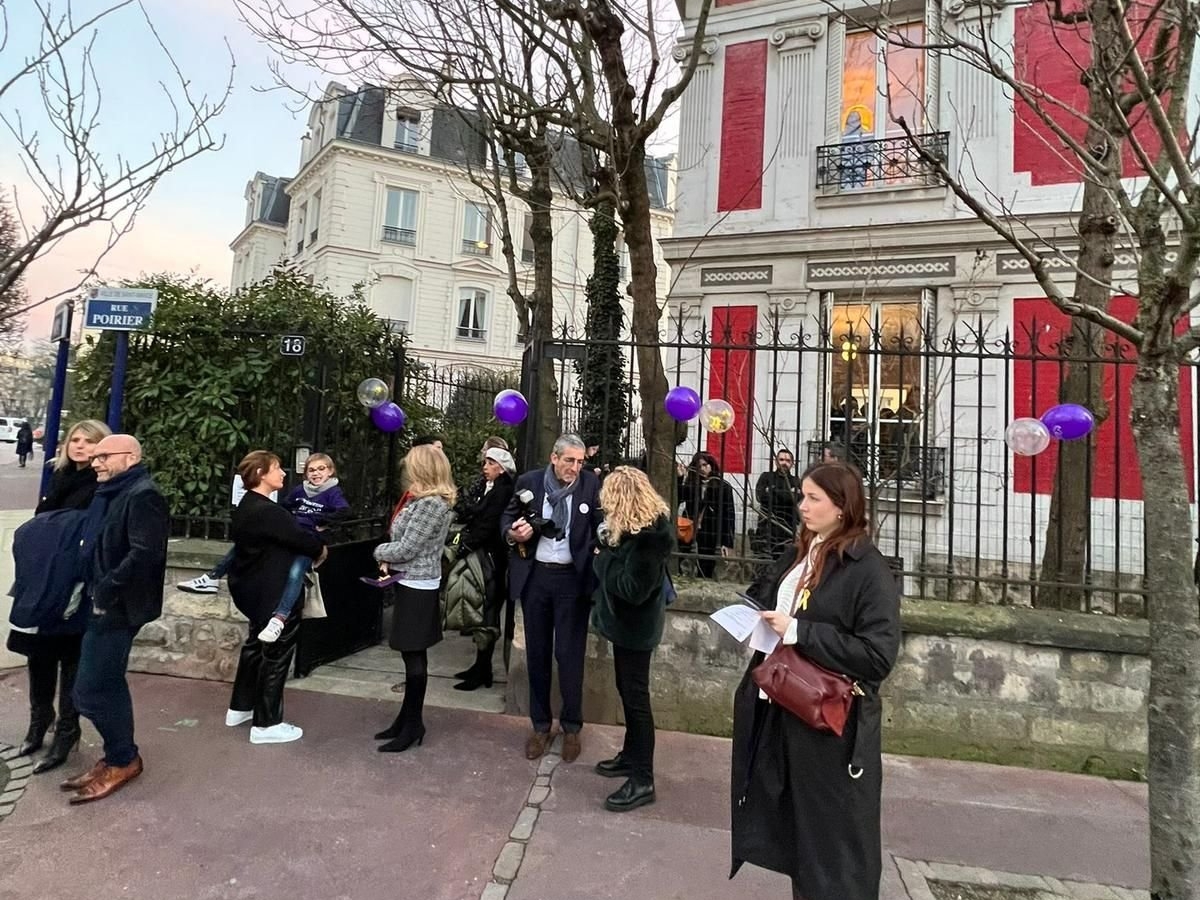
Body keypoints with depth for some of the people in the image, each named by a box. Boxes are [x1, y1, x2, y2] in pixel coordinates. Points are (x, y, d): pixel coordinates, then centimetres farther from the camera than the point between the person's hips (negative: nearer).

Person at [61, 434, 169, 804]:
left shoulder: (142, 496, -17)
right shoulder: (113, 495, 13)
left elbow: (143, 554, -26)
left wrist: (104, 593, -20)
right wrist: (93, 590, 7)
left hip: (117, 607, -10)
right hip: (106, 605, 10)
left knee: (90, 690, -4)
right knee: (108, 685, 17)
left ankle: (123, 760, 12)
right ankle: (117, 756, 29)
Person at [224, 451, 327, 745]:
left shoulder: (247, 507, 8)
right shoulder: (266, 511, -26)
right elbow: (300, 537, -23)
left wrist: (310, 547, -3)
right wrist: (321, 549, -4)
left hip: (255, 589, 11)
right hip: (275, 595, -11)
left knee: (256, 644, 24)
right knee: (275, 654, 2)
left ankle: (240, 707, 38)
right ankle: (266, 724, 13)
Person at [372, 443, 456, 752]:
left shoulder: (430, 504, -20)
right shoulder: (433, 499, 11)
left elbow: (407, 548, -19)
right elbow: (406, 539, 17)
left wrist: (380, 552, -2)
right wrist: (390, 560, 3)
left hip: (415, 586, -10)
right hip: (416, 583, 10)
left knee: (414, 656, 0)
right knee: (414, 655, 15)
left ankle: (413, 724, 11)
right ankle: (408, 718, 26)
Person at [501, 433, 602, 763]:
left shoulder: (591, 484, -6)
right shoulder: (528, 482, -2)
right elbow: (507, 517, 8)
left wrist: (600, 547, -23)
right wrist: (513, 535, -13)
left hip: (572, 578, -2)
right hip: (534, 576, 2)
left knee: (569, 654, 5)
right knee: (537, 652, 13)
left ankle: (571, 727, 24)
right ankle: (540, 725, 30)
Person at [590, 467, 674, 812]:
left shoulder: (647, 536, -26)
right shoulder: (641, 525, 3)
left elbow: (633, 589, -27)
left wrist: (602, 557, -17)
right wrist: (607, 548, -6)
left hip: (635, 626, -10)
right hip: (627, 622, 10)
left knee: (636, 698, 1)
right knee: (627, 692, 22)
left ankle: (643, 780, 13)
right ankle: (631, 755, 39)